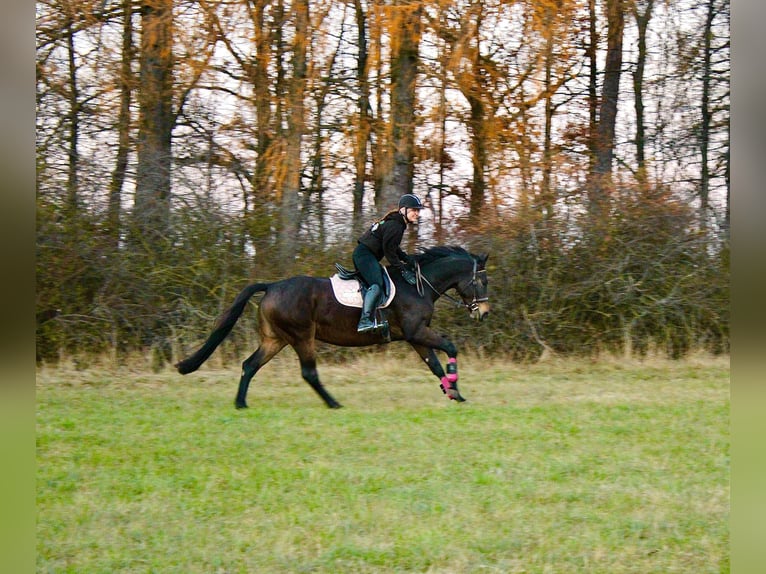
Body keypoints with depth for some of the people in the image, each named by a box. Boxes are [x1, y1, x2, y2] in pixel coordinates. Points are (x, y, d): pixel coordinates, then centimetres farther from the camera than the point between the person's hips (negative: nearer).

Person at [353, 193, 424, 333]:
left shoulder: (398, 224, 18)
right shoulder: (394, 226, -16)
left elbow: (393, 247, 26)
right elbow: (389, 251, -19)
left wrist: (408, 260, 16)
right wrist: (403, 270, -15)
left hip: (363, 255, 12)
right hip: (365, 254, -12)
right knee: (377, 285, -27)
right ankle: (365, 320, -40)